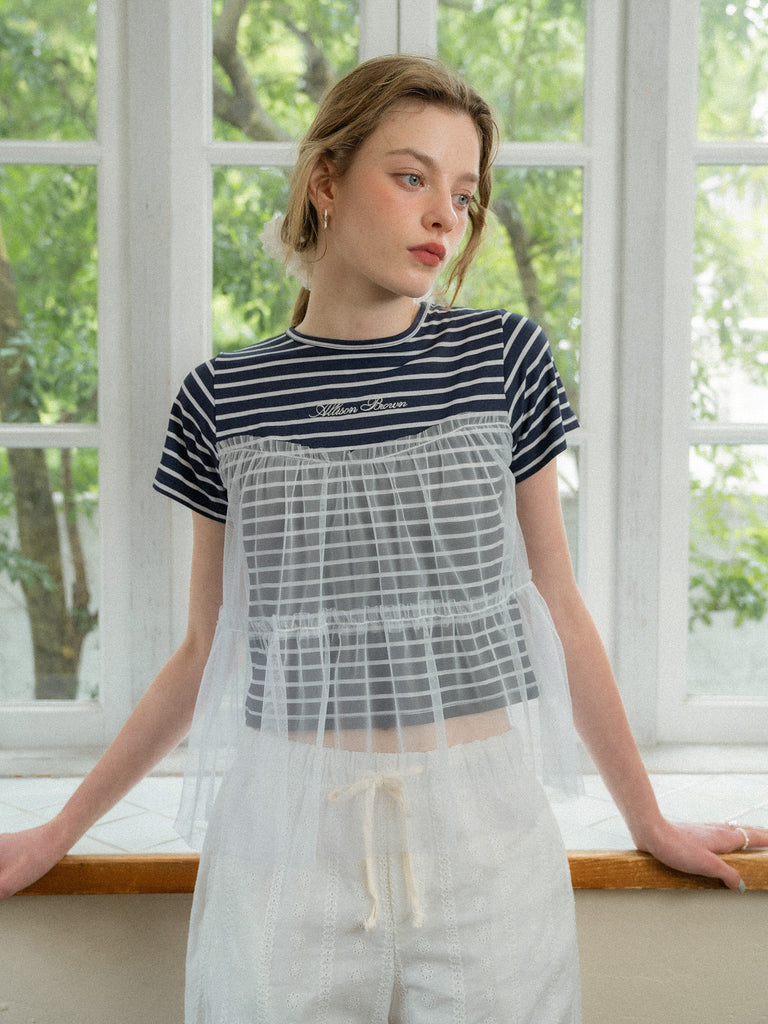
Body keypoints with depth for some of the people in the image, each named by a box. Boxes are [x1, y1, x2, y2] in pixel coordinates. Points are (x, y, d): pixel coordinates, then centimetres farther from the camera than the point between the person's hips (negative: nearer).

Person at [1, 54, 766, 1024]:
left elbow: (555, 606, 8)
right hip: (288, 836, 0)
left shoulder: (504, 358, 1)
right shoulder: (226, 397, 1)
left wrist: (649, 819, 13)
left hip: (485, 830, 1)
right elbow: (206, 652, 9)